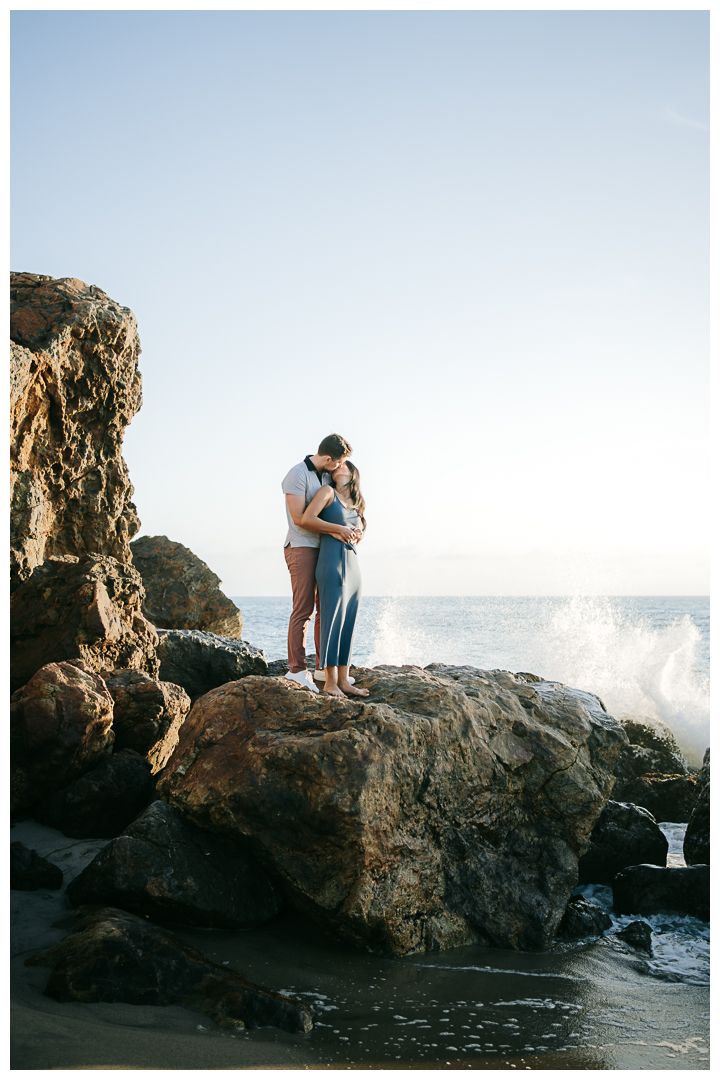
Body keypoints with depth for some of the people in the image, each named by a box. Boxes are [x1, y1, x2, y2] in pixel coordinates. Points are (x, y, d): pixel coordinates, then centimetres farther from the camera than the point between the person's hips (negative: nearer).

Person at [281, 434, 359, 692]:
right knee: (303, 609, -11)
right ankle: (297, 669, -9)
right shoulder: (297, 475, -13)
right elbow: (299, 518, -19)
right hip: (302, 548, -8)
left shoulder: (327, 476, 13)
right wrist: (337, 529, -17)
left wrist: (335, 532, -4)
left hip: (323, 549, 8)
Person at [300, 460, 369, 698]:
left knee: (348, 621, 5)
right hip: (332, 560, -7)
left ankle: (343, 680, 7)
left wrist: (358, 535, 4)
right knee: (332, 618, -8)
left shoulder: (356, 503, 21)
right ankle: (330, 681, -6)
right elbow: (306, 519, -9)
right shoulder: (328, 491, 2)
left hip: (352, 561, 7)